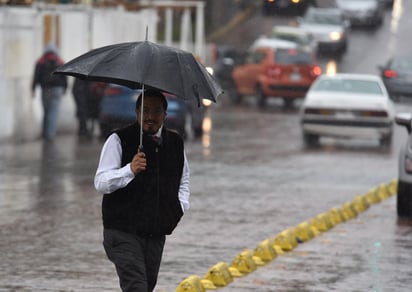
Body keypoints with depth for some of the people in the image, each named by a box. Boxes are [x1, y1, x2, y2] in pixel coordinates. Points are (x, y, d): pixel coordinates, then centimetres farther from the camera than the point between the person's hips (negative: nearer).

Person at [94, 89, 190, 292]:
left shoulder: (175, 143, 10)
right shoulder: (119, 140, -7)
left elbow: (183, 181, 28)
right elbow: (100, 183, -13)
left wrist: (181, 205, 9)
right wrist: (130, 170, -28)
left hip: (156, 234, 6)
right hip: (122, 232, -6)